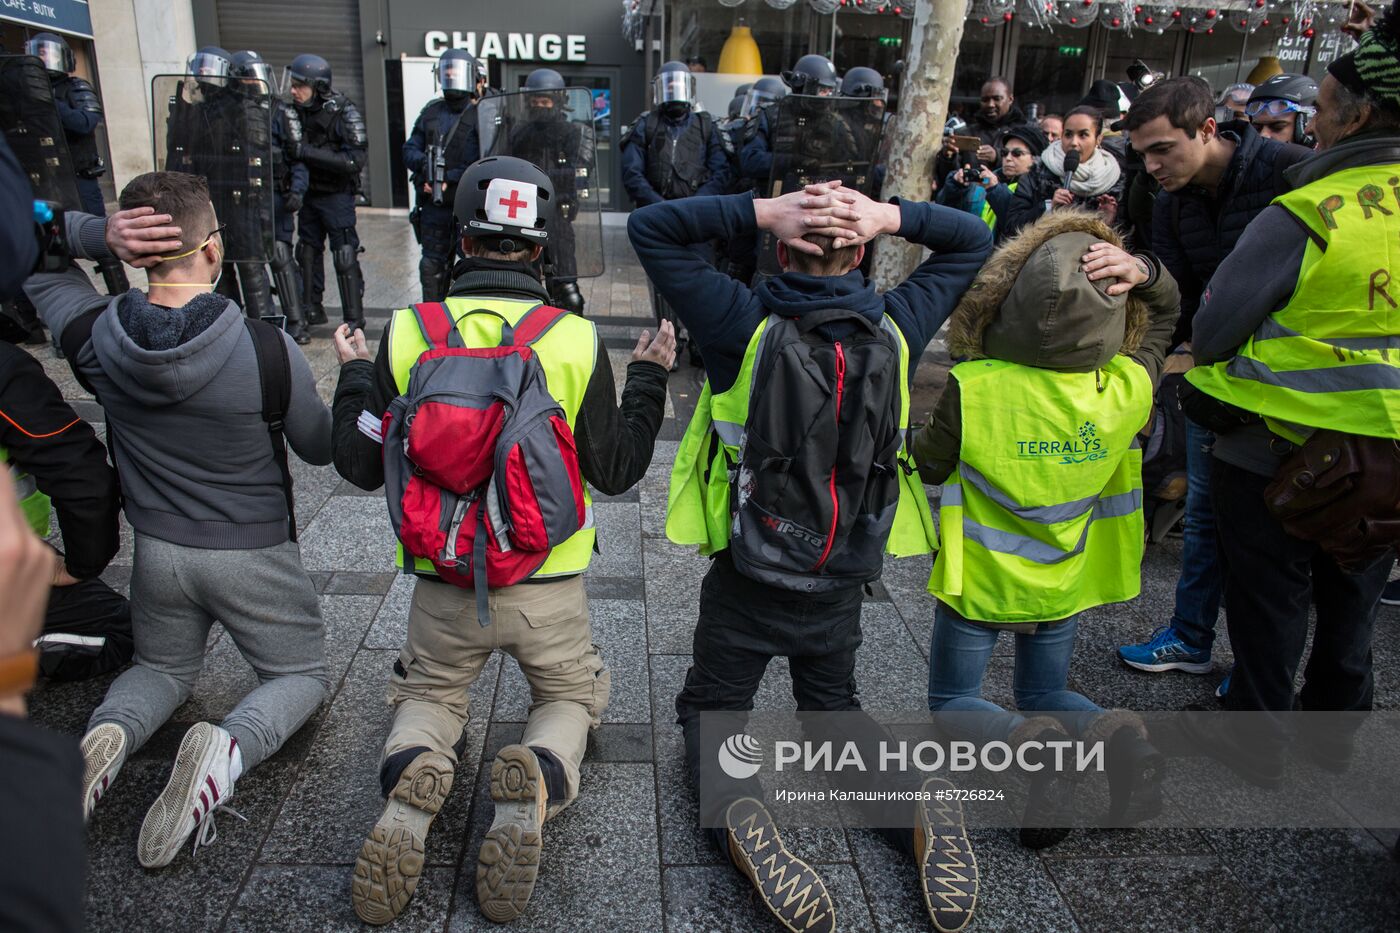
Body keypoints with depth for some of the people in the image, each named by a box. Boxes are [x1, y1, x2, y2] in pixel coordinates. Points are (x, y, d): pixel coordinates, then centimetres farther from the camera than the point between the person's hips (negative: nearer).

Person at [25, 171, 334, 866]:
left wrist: (100, 235, -13)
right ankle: (227, 749, -14)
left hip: (158, 552, 4)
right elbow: (322, 448, -7)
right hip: (255, 556, -3)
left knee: (161, 669, 30)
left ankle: (107, 735, -3)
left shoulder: (95, 338, -13)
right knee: (301, 675, 18)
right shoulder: (268, 350, -24)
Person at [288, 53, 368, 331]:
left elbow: (355, 160, -24)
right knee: (307, 252, 14)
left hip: (337, 196, -7)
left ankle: (354, 319, 3)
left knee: (344, 256, -6)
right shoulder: (298, 110, 3)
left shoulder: (344, 112, -16)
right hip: (309, 193, 7)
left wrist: (308, 152, -25)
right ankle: (311, 311, 28)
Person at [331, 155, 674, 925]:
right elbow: (615, 472, -2)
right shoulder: (576, 341, -10)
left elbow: (361, 466, 0)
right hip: (548, 587, -1)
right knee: (569, 697, 25)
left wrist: (354, 375, 16)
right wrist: (648, 378, 11)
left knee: (427, 696, 28)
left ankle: (410, 793, -6)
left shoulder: (408, 334, -8)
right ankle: (532, 789, -8)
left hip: (444, 584, 1)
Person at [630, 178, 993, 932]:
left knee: (709, 711, 18)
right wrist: (886, 214, -10)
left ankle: (737, 813, -14)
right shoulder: (895, 327, -8)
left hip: (745, 582, -3)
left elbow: (648, 227, -11)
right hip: (842, 584, 3)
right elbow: (974, 240, 8)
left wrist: (765, 211, -19)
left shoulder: (745, 325, -18)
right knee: (834, 707, 26)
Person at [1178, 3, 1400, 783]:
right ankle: (1336, 728, 42)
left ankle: (1257, 741, 28)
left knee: (1269, 603, 12)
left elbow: (1211, 333, -18)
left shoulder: (1305, 215, -23)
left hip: (1277, 453, -6)